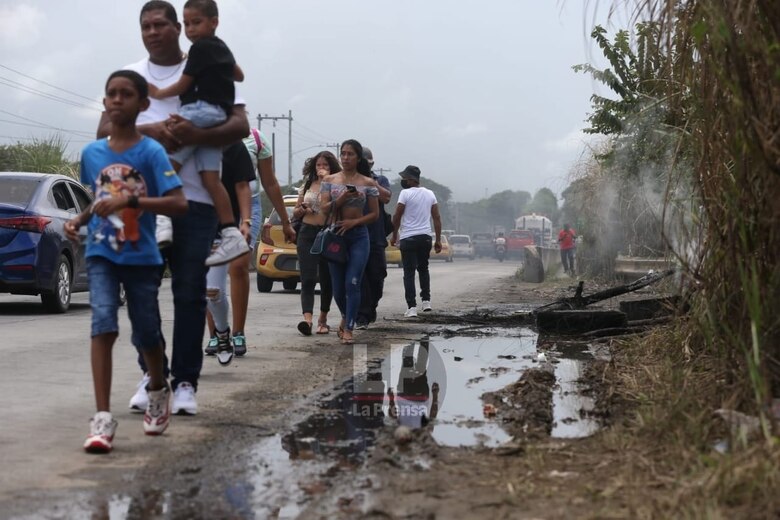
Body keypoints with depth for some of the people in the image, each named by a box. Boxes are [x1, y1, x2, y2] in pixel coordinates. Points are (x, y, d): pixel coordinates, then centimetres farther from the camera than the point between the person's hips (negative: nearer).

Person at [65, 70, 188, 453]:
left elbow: (179, 203, -20)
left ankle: (158, 390, 41)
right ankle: (103, 418, -18)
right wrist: (78, 221, 1)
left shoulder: (151, 151, -10)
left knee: (146, 333, 11)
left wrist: (130, 200, -29)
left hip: (142, 257, -2)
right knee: (103, 324, -17)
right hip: (101, 254, 2)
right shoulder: (91, 153, 4)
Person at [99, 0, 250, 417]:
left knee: (190, 292, -1)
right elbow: (105, 129, 4)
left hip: (195, 198, -2)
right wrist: (148, 130, -15)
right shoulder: (130, 74, 14)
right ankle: (150, 373, 14)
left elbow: (240, 125, 0)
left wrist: (197, 134, -19)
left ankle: (185, 381, 5)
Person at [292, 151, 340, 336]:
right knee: (308, 278, -12)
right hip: (308, 233, 2)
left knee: (326, 279, 7)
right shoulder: (307, 185, 14)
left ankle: (323, 319, 22)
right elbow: (295, 212, 21)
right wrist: (302, 210, -2)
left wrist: (327, 179, -16)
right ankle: (307, 318, -24)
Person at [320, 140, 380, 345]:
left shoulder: (368, 183, 4)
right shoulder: (330, 180, 7)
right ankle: (346, 317, 35)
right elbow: (324, 209, 0)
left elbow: (375, 214, 3)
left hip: (358, 236, -2)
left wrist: (354, 222, -11)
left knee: (352, 283, -12)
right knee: (338, 287, 7)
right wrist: (341, 200, -17)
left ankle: (348, 329, -10)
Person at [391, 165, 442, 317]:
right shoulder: (430, 194, 8)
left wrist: (394, 235, 5)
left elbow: (397, 216, -8)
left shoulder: (406, 193, -9)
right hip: (425, 237, 5)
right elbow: (437, 218, 8)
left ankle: (412, 307, -10)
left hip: (408, 238, -5)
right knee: (423, 269, 22)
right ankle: (426, 301, 18)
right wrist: (438, 240, 12)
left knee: (409, 272, -3)